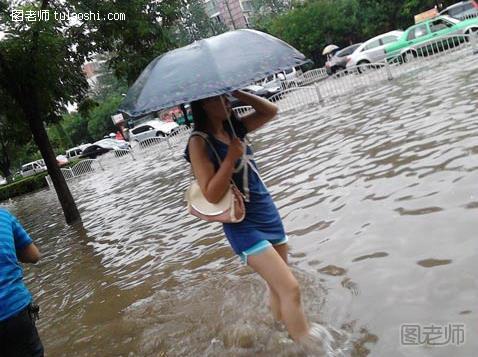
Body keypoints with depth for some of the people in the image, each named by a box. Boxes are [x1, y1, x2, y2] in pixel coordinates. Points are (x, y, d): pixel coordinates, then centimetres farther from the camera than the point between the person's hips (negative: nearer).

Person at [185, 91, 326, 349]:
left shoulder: (234, 129, 6)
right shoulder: (199, 142, -14)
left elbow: (270, 111, 9)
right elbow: (211, 195, -19)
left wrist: (236, 92, 0)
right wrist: (231, 156, -24)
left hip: (269, 214, 7)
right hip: (243, 226, -7)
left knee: (278, 287, 16)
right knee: (290, 289, -11)